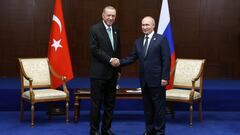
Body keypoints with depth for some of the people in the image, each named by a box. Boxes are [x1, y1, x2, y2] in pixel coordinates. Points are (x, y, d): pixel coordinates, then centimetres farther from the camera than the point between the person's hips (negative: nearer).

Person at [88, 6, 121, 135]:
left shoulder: (116, 30, 11)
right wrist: (109, 59, -17)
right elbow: (94, 49, -14)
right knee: (96, 103, 2)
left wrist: (118, 69, 14)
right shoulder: (95, 29, -7)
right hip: (99, 72, -6)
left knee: (110, 103, 11)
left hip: (112, 73, 6)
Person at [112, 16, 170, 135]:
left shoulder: (161, 39, -6)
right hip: (144, 80, 6)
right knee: (147, 106, 13)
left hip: (157, 79, -6)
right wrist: (120, 62, -9)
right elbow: (132, 57, 8)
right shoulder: (138, 41, 12)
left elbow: (166, 60, -10)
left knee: (159, 106, 2)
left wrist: (165, 77, -15)